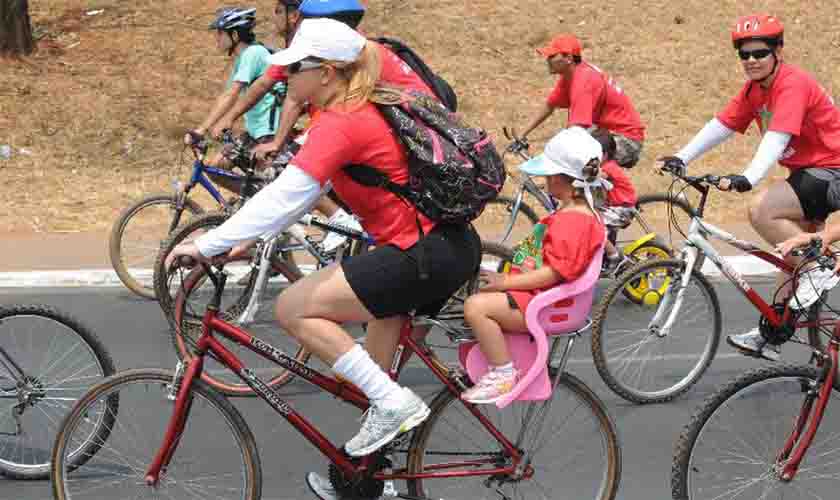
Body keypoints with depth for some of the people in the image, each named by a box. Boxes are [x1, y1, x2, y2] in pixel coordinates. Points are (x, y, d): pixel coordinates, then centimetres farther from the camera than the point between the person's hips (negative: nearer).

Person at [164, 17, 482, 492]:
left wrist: (208, 245, -17)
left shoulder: (340, 124, -17)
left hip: (426, 256, -10)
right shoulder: (363, 108, 13)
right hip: (454, 244, 10)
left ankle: (392, 402, -4)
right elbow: (299, 193, 18)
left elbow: (283, 197, -22)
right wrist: (249, 239, 14)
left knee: (293, 308, -7)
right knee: (379, 362, 25)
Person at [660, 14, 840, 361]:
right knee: (791, 253, 12)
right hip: (807, 171, 9)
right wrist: (681, 158, -9)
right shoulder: (754, 90, 5)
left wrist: (748, 179, -47)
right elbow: (720, 125, 2)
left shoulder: (793, 84, -21)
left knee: (761, 210, -26)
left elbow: (777, 137, -34)